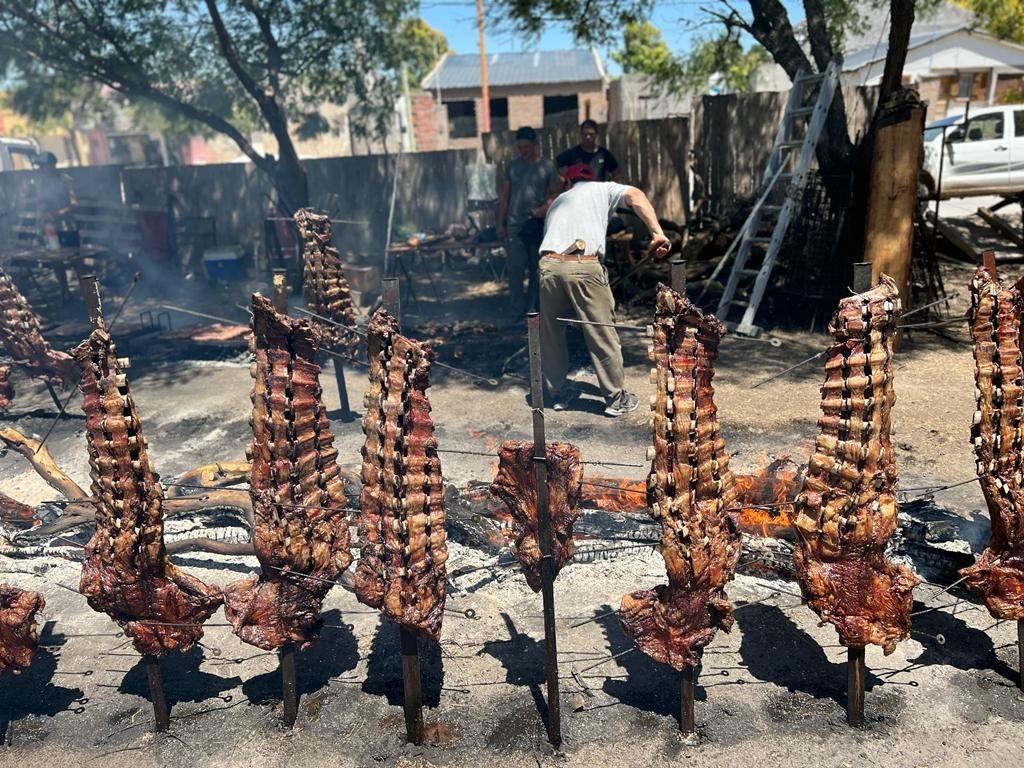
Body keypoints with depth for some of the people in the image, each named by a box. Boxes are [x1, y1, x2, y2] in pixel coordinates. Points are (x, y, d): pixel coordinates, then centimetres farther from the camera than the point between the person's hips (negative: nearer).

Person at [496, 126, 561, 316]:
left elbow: (556, 193, 0)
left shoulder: (547, 166, 0)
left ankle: (532, 307, 18)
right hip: (515, 225, 1)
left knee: (537, 268, 6)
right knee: (515, 268, -4)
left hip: (539, 226, -1)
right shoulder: (512, 166, 7)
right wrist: (500, 223, 5)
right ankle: (517, 311, 2)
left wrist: (544, 208, -19)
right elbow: (504, 196, 10)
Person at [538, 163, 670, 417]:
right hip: (584, 267, -3)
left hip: (550, 263, 4)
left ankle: (558, 394, 29)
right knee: (602, 334, 6)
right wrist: (658, 233, -5)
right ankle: (616, 398, 16)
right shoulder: (602, 189, 23)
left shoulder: (558, 201, 33)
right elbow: (635, 195, 3)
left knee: (551, 334, 19)